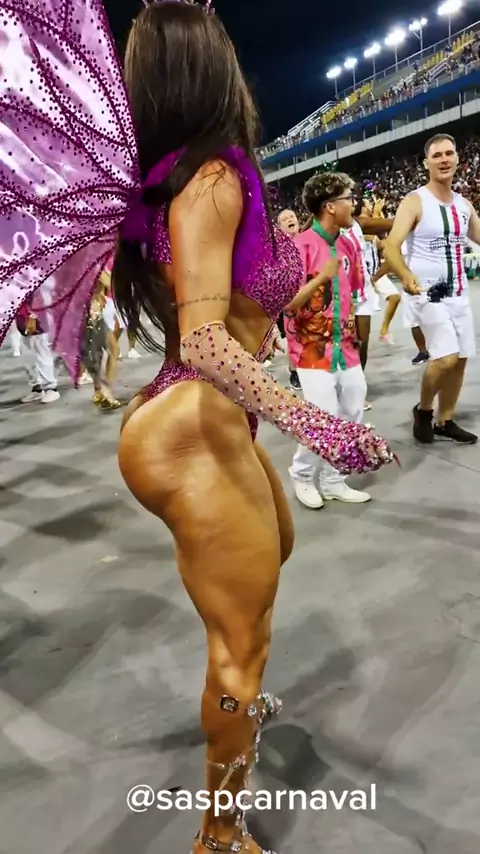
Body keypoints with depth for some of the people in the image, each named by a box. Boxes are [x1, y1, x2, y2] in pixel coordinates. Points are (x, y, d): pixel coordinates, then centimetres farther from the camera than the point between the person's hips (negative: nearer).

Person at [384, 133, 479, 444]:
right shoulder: (415, 202, -9)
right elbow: (392, 245, -22)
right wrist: (406, 276, -41)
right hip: (427, 292, -7)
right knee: (446, 357, -18)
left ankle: (445, 421, 23)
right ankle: (423, 410, 8)